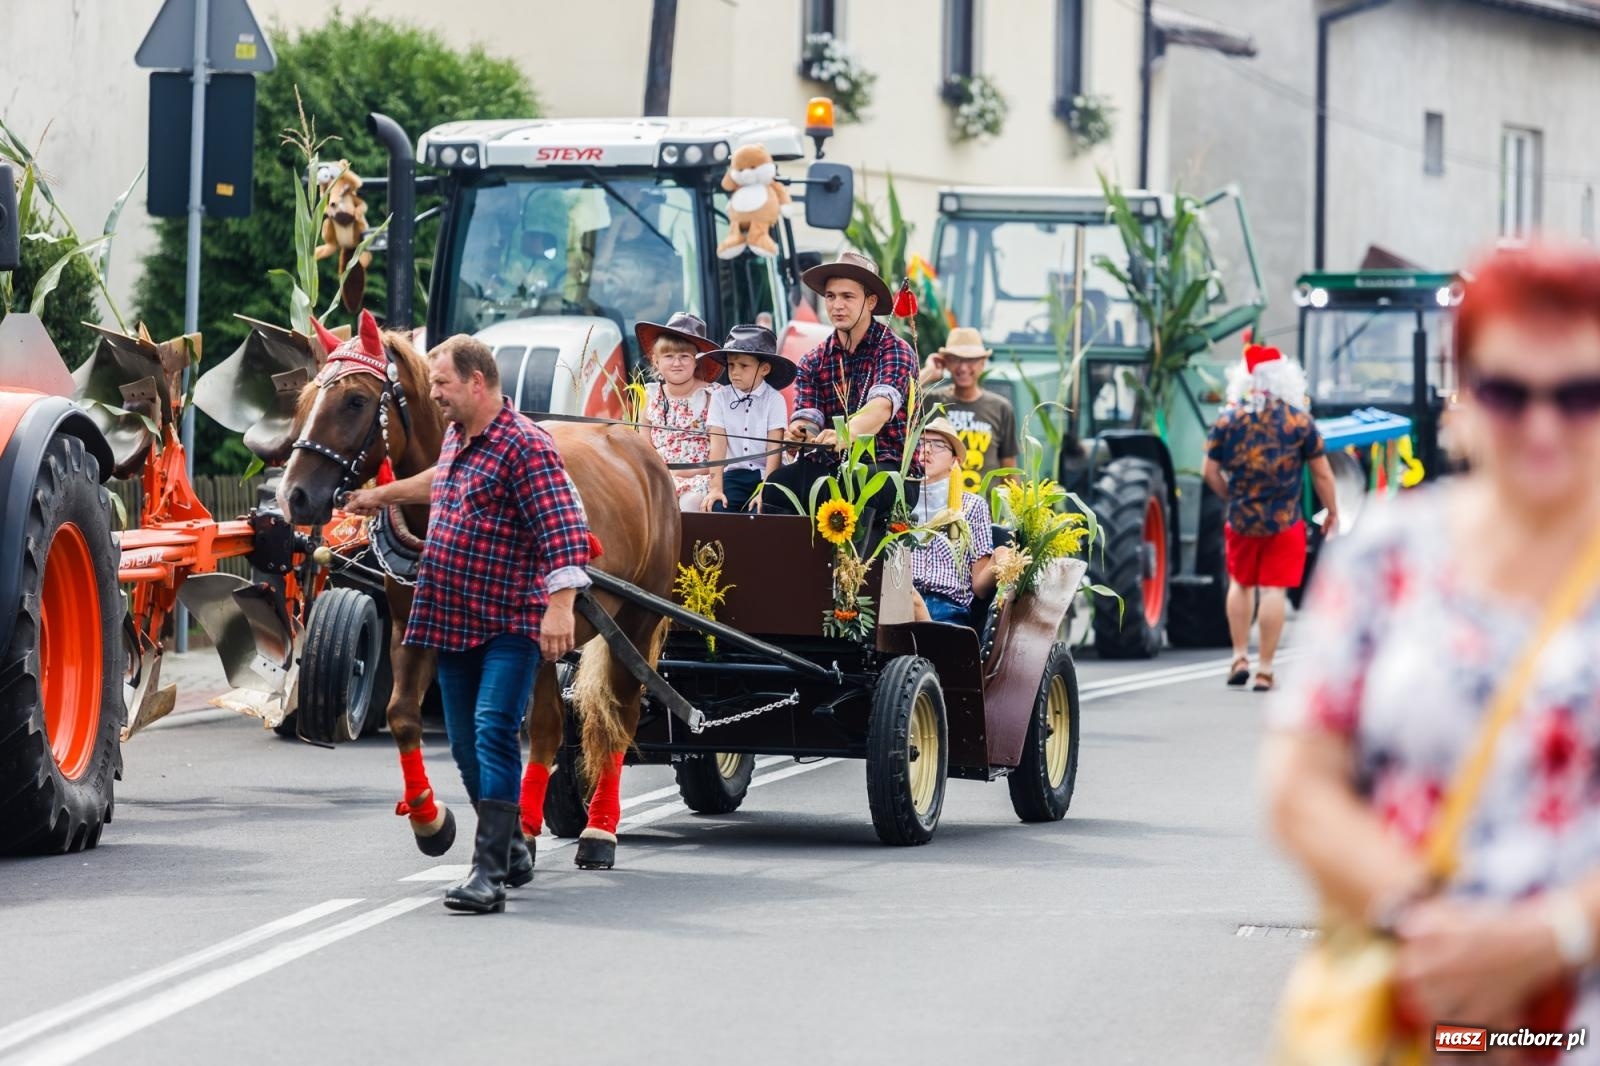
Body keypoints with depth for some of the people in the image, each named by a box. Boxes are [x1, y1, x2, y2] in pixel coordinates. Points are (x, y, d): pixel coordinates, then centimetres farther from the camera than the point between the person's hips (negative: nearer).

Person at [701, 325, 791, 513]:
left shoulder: (774, 400, -2)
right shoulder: (721, 397, 3)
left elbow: (774, 449, -8)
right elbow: (718, 445, -4)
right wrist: (716, 488, -13)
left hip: (765, 474, -2)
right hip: (734, 474, 2)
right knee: (718, 508, -24)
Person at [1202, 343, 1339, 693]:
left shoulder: (1228, 420, 0)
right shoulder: (1299, 421, -4)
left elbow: (1209, 472, 2)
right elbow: (1322, 473, 1)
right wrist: (1332, 513, 13)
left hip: (1241, 520, 2)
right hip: (1284, 521, -2)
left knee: (1241, 584, 20)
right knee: (1274, 590, -1)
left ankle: (1240, 657, 17)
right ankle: (1264, 669, -2)